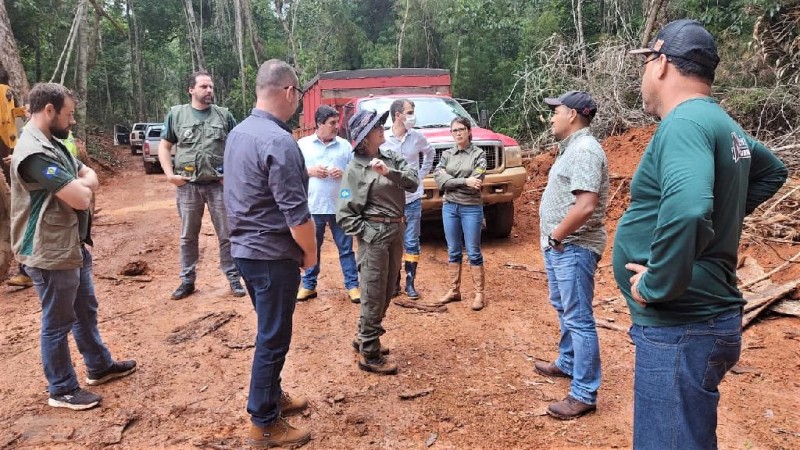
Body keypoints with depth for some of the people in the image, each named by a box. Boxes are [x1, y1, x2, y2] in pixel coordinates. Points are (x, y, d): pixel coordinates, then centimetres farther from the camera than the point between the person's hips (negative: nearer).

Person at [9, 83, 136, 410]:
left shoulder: (54, 144, 11)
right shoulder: (35, 153, -23)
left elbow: (91, 178, 10)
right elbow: (81, 198, -26)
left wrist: (77, 184, -12)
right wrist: (81, 186, -3)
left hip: (74, 246, 10)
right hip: (52, 255, -10)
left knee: (86, 310, 22)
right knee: (58, 323, 5)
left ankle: (99, 366, 38)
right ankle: (62, 390, 20)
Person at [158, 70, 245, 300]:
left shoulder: (224, 115, 4)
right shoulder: (176, 114, 4)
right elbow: (164, 146, 9)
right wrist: (170, 174, -2)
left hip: (219, 185, 0)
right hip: (188, 185, 1)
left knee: (227, 235, 5)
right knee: (188, 236, 11)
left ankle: (233, 278, 15)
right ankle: (187, 280, 22)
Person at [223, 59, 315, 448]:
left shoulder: (237, 133, 8)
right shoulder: (278, 142, -22)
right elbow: (296, 214, -23)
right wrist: (311, 252, -6)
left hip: (245, 248, 9)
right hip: (272, 254, -9)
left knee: (270, 330, 22)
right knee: (273, 337, 3)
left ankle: (272, 396, 37)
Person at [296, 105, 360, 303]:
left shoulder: (345, 145, 6)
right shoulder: (303, 144, 4)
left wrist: (343, 173, -12)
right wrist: (310, 171, -12)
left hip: (340, 206, 0)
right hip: (312, 207, 0)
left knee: (346, 248, 5)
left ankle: (352, 285, 13)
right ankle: (309, 285, 23)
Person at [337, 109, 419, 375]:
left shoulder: (389, 157, 8)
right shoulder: (355, 168, -11)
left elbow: (413, 182, -4)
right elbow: (345, 213, -10)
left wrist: (390, 173, -19)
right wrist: (366, 235, -13)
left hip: (395, 231, 7)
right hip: (374, 236, -7)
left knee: (386, 293, 18)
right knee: (374, 297, 0)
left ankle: (364, 337, 36)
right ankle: (370, 357, 11)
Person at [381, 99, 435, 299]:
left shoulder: (417, 137, 0)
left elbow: (430, 153, 18)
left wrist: (422, 174, 8)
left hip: (412, 198, 2)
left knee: (411, 243, 5)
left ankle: (410, 284, 15)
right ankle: (394, 282, 19)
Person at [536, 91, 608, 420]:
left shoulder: (585, 150, -19)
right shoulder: (571, 148, 14)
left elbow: (585, 206, -28)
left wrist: (557, 234, -17)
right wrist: (552, 237, 12)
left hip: (573, 248, -11)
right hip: (558, 245, 11)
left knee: (579, 319, -5)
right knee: (564, 309, 23)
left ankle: (584, 394, 3)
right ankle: (567, 363, 40)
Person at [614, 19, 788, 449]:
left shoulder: (685, 123, -19)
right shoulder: (721, 123, 12)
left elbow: (686, 210, -38)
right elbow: (773, 170, 32)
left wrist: (656, 285, -25)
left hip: (680, 326, -10)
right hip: (701, 316, 10)